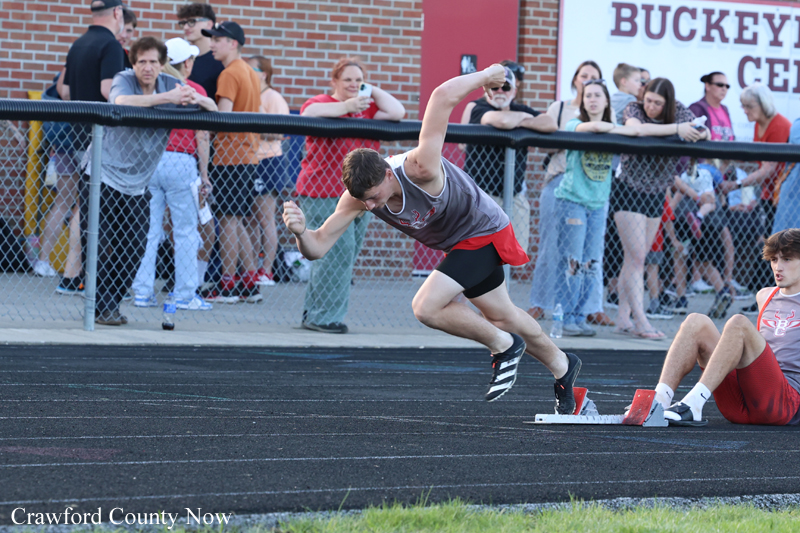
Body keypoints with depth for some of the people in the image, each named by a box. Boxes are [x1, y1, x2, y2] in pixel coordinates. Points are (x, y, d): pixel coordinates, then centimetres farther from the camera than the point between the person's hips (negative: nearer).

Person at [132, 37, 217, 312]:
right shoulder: (195, 91, -3)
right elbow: (202, 138, -3)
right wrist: (204, 173, 4)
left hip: (149, 162, 4)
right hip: (180, 163, -4)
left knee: (149, 228, 7)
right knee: (186, 231, 3)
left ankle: (142, 291, 6)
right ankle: (185, 294, 3)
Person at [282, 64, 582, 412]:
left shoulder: (419, 170, -41)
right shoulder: (358, 195, -22)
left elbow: (444, 96, -43)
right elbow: (318, 246, -24)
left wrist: (486, 76, -28)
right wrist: (301, 232, -46)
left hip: (483, 233, -8)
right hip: (457, 244, 8)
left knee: (426, 307, -22)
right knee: (501, 315, 23)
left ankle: (504, 346, 1)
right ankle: (561, 366, 48)